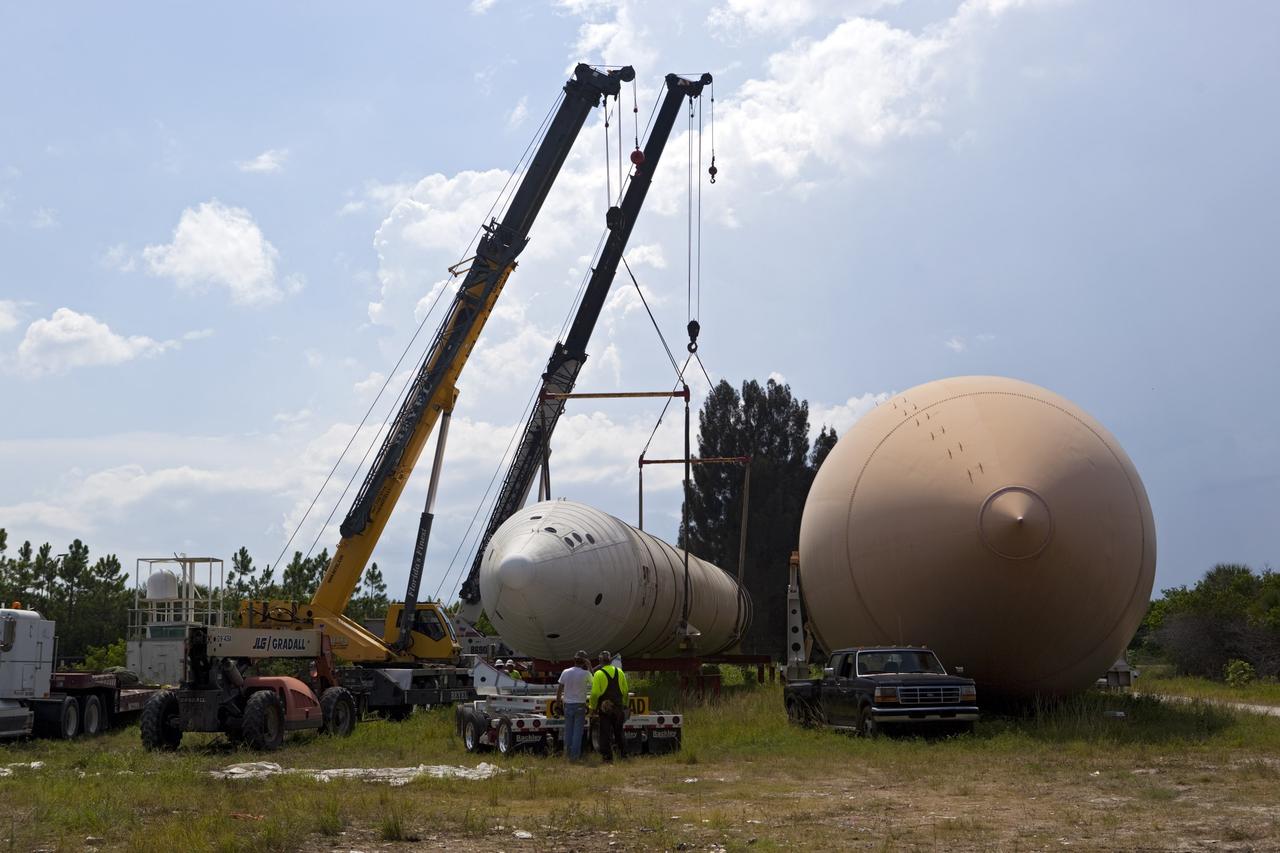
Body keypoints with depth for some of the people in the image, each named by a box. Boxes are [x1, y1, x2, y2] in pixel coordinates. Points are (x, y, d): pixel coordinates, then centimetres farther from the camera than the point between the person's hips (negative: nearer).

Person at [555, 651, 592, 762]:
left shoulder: (565, 672, 0)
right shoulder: (585, 674, -10)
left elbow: (559, 688, 5)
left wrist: (558, 699, 18)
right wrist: (589, 667, 9)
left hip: (568, 704, 3)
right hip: (580, 705, -3)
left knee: (568, 730, 11)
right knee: (578, 731, 1)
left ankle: (567, 753, 12)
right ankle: (575, 755, -1)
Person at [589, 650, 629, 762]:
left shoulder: (598, 674, -9)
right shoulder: (620, 672, 5)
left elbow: (595, 693, -13)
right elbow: (625, 691, 8)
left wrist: (593, 707, -5)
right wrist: (624, 705, 18)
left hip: (604, 708, -4)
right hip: (618, 707, 4)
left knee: (605, 733, 2)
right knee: (619, 732, 16)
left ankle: (608, 756, 1)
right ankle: (623, 753, 17)